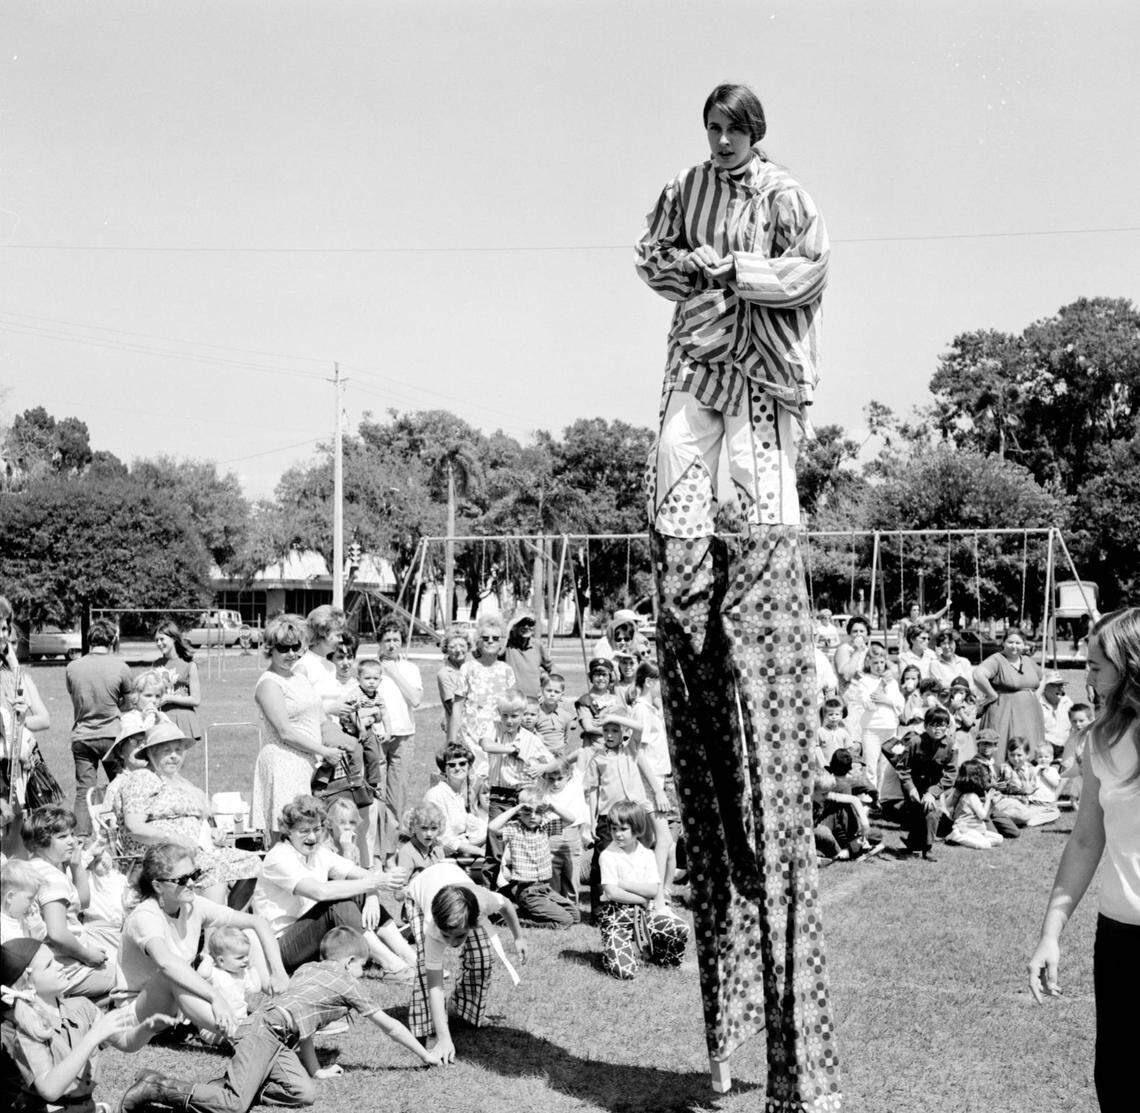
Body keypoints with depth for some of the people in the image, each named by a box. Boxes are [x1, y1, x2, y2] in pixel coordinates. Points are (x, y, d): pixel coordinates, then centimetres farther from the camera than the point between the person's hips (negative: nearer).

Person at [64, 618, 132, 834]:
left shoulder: (72, 668, -4)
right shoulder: (120, 667, -10)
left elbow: (73, 696, 9)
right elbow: (127, 702, 2)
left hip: (81, 736, 1)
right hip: (112, 735, -1)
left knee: (83, 792, 5)